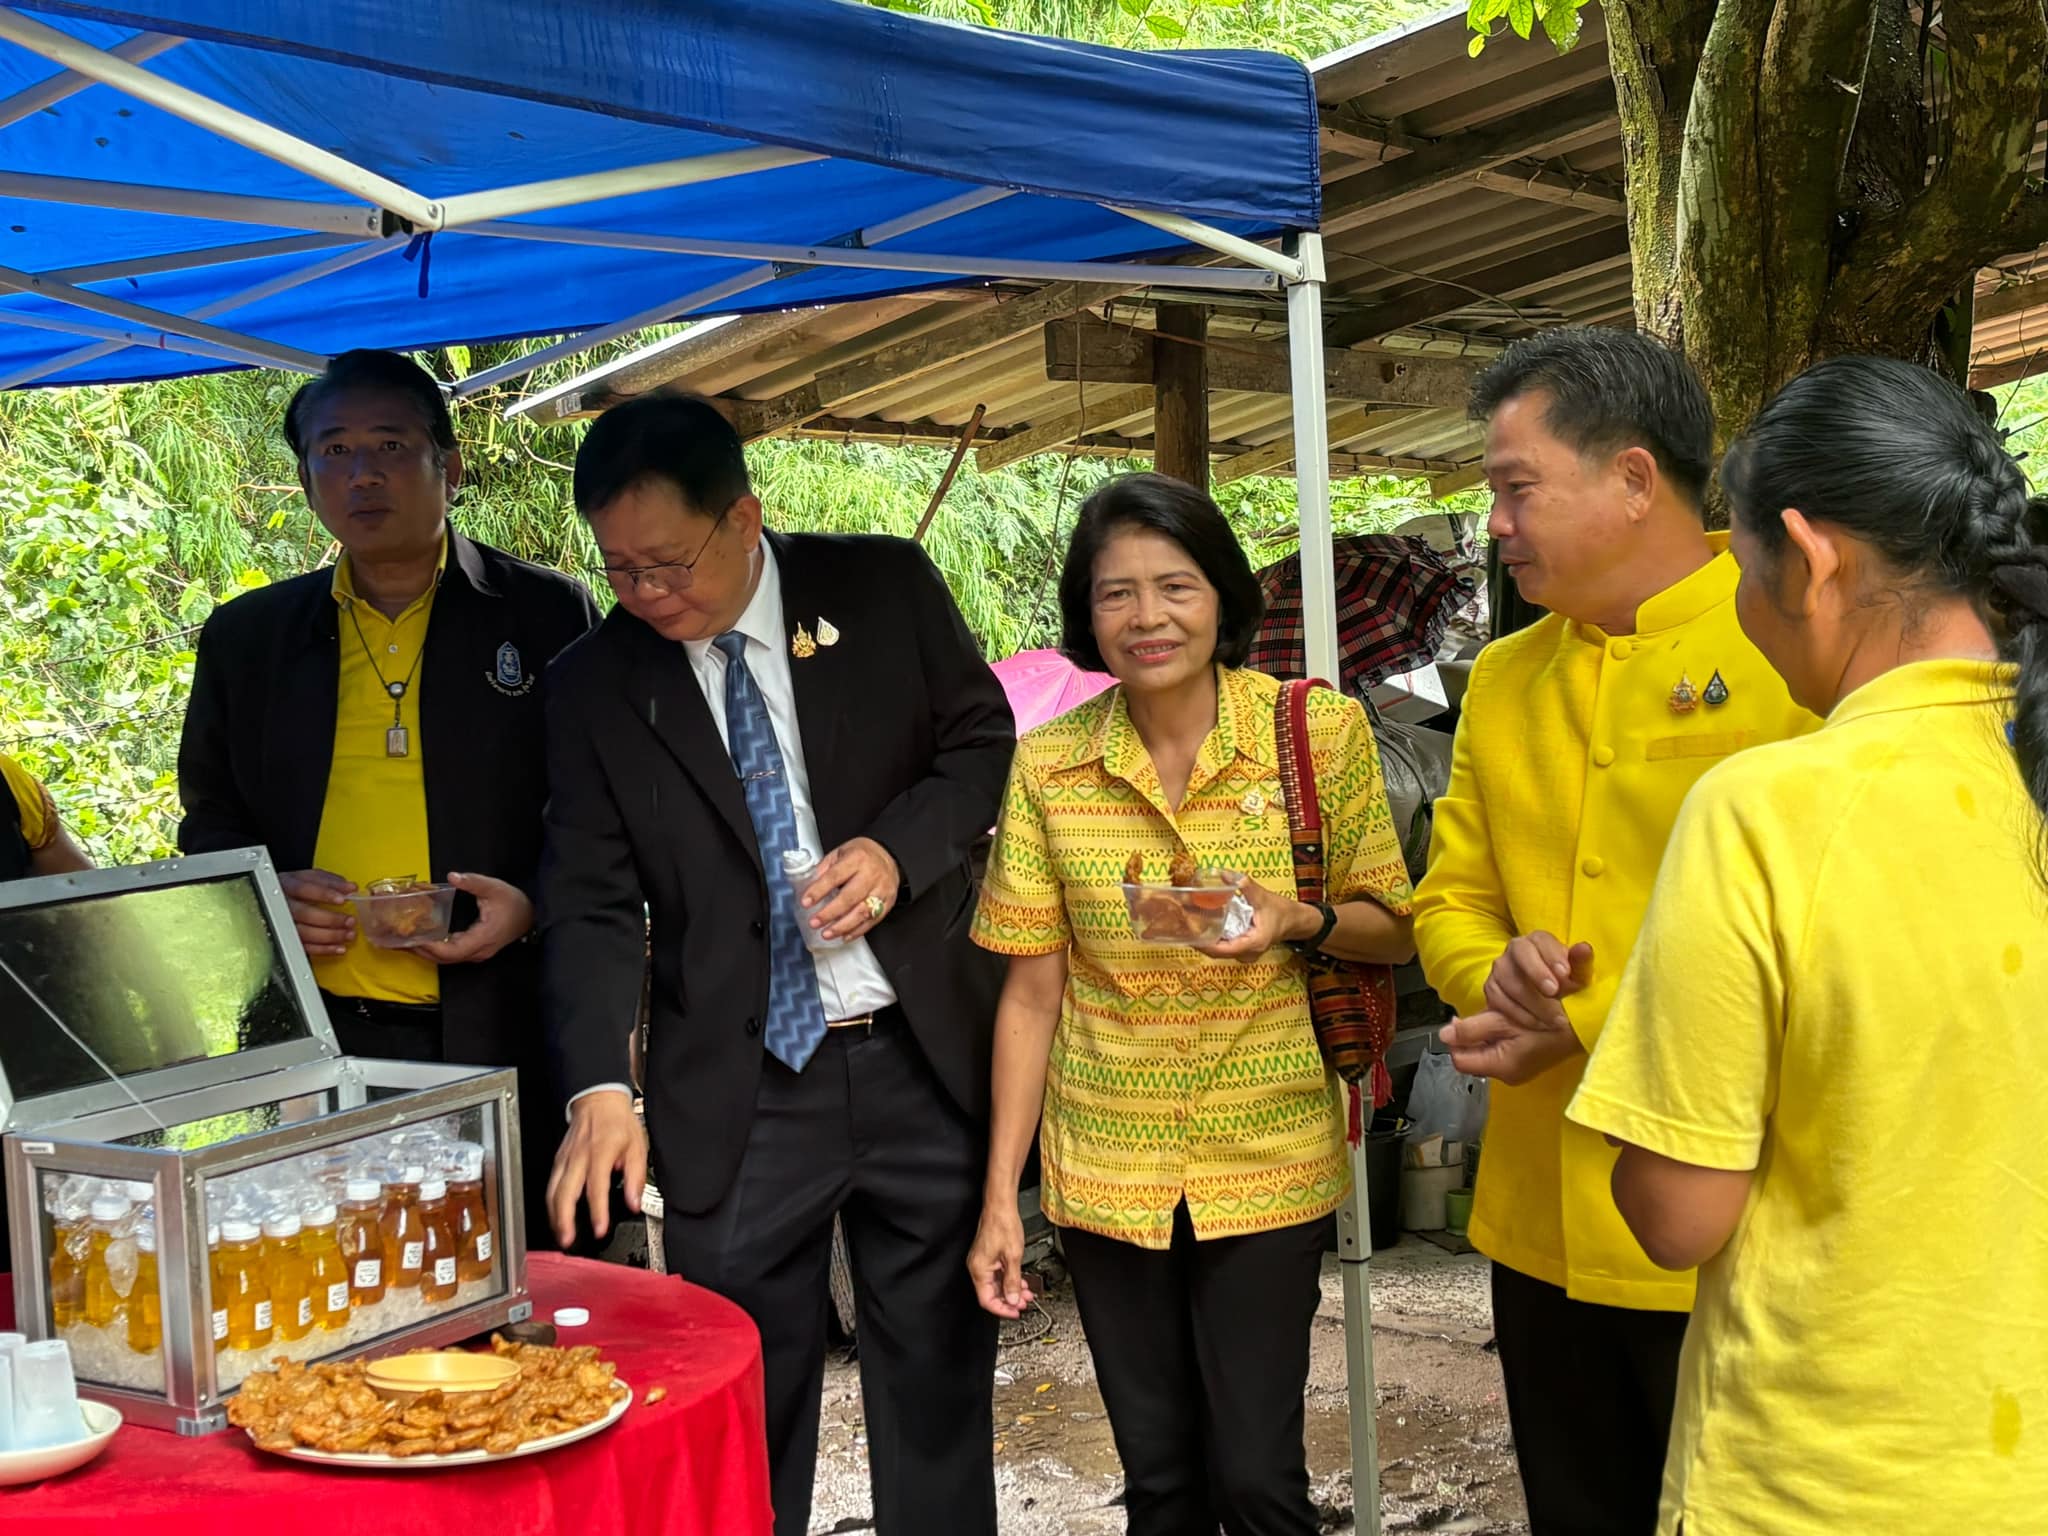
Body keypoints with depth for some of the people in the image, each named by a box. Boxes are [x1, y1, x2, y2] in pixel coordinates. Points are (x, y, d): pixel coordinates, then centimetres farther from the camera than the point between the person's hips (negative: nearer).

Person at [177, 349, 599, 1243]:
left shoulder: (547, 615, 4)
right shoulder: (247, 635, 13)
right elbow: (209, 822, 19)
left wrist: (534, 902, -12)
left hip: (501, 1040, -2)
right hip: (307, 1042, 2)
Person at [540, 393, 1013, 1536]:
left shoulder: (888, 588, -1)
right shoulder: (596, 686, 0)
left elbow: (983, 741, 5)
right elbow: (593, 904, -3)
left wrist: (899, 852, -14)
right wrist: (600, 1086, -17)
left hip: (923, 1058, 0)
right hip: (737, 1094, 0)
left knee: (940, 1378, 12)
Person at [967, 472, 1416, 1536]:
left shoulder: (1322, 731, -6)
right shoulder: (1048, 763, -2)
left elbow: (1393, 931, 2)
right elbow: (1032, 990, 2)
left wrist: (1299, 920, -20)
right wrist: (999, 1198, 1)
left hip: (1268, 1160, -2)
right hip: (1105, 1169, 2)